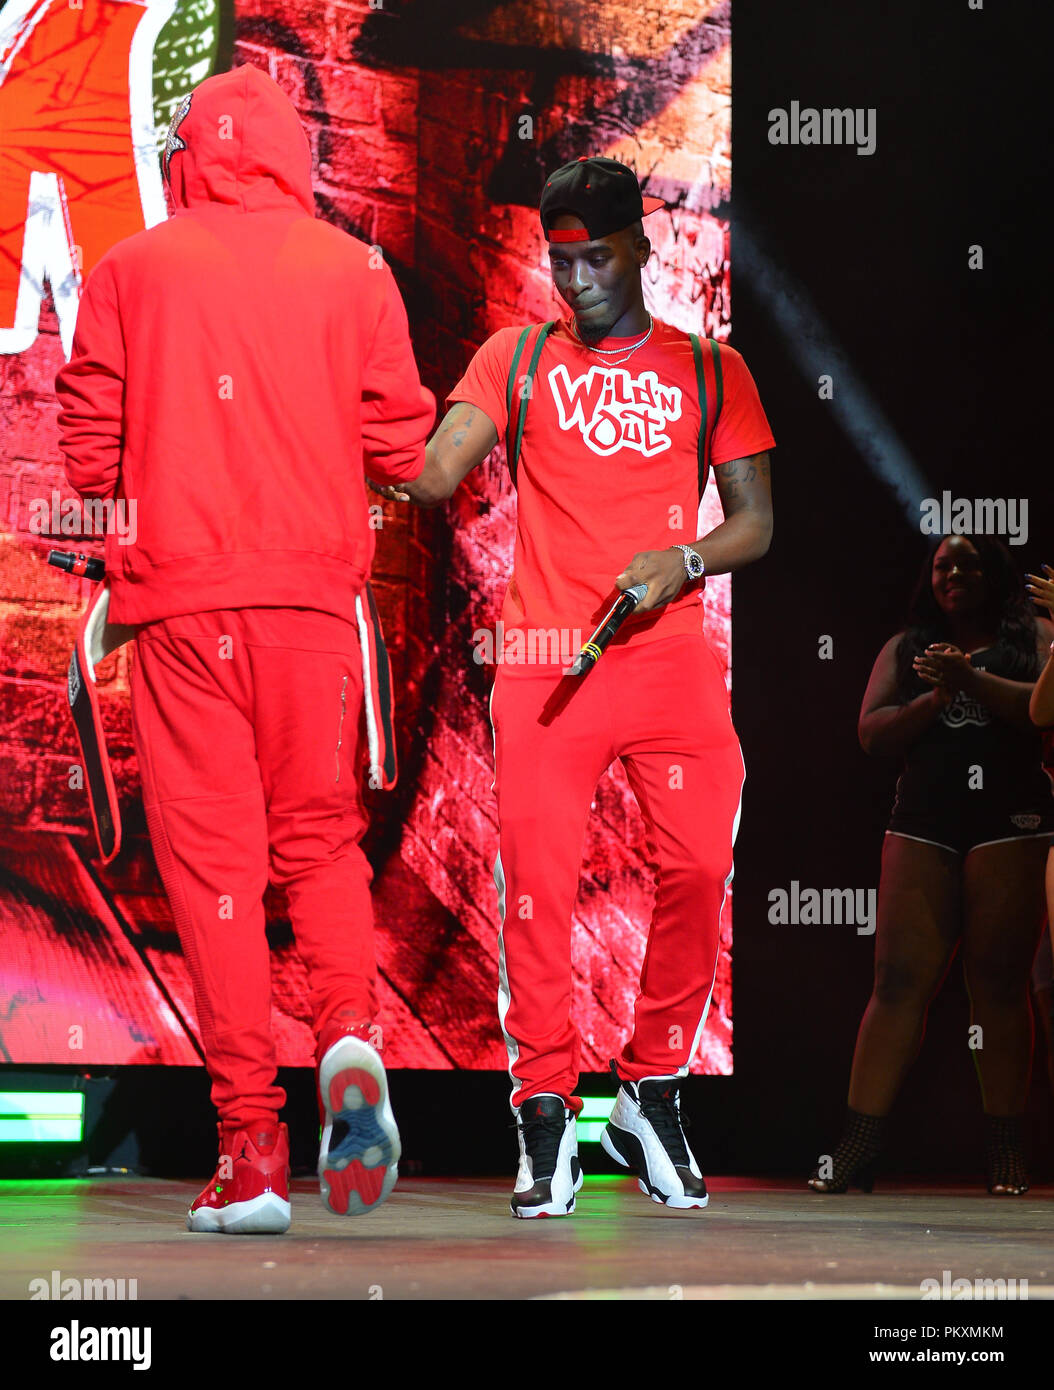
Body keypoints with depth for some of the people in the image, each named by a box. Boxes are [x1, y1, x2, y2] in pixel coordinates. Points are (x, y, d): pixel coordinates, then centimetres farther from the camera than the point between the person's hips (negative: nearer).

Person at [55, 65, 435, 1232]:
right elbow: (402, 446, 2)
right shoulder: (352, 271, 4)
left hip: (181, 591, -1)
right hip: (314, 589, 1)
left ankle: (251, 1146, -4)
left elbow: (89, 451, 3)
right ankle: (350, 1038, -12)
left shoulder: (131, 271, 3)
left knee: (213, 858, 0)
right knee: (321, 835, 14)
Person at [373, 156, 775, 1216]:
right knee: (536, 880, -7)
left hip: (670, 656, 1)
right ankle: (546, 1121, 2)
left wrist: (683, 559, -8)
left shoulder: (709, 370, 14)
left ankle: (650, 1097, 10)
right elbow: (438, 472, -1)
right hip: (542, 656, -1)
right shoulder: (519, 359, 12)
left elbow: (754, 521, 12)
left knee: (698, 869, -6)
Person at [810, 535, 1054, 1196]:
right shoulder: (907, 648, 19)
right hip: (924, 825, 2)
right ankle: (858, 1148, -9)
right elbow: (873, 732, 7)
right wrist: (937, 698, -8)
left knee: (1000, 982, -2)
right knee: (900, 979, -5)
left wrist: (973, 682, -14)